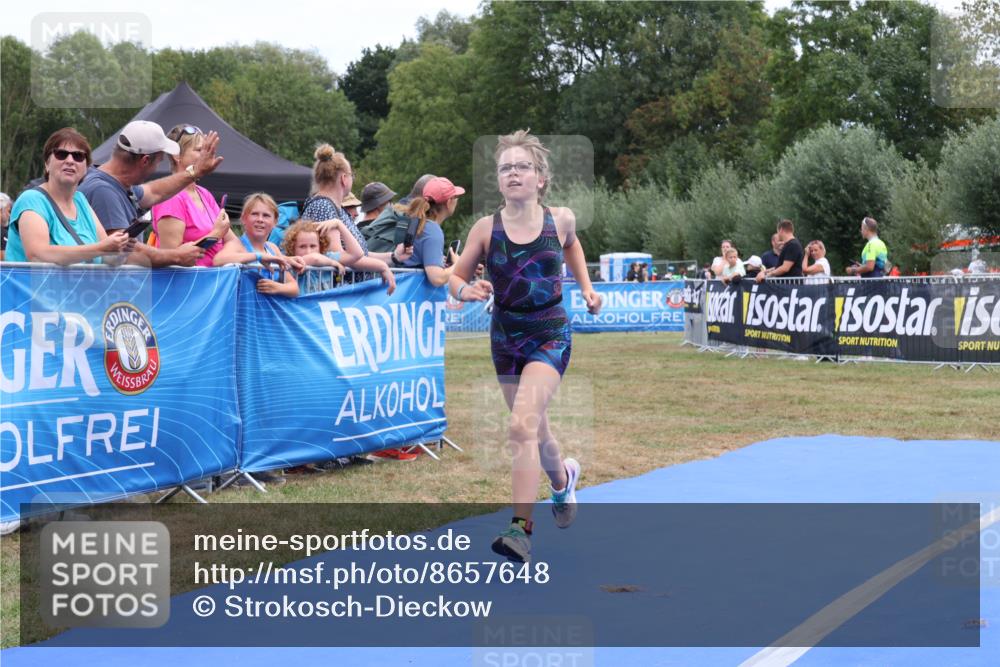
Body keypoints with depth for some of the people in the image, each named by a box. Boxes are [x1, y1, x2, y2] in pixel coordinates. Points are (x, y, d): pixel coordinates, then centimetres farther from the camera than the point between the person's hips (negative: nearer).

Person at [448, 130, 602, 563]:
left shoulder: (560, 219, -6)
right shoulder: (486, 228, -8)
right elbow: (455, 277, -1)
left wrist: (586, 287, 12)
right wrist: (466, 291, -23)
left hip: (550, 335, -3)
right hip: (506, 337, 3)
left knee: (522, 426, -21)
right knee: (535, 431, 17)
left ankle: (521, 528, -20)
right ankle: (563, 480, 51)